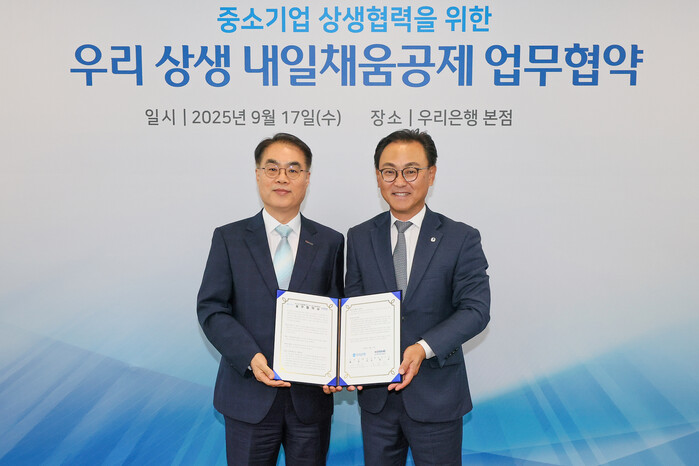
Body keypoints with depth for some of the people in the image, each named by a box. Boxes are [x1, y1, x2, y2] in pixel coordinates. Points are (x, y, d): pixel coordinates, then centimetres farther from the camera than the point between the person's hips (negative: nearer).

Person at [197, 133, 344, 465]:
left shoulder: (330, 242, 4)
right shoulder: (228, 239, 1)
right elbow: (210, 308, -4)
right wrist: (250, 358, -17)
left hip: (311, 396, 1)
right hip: (249, 395, -1)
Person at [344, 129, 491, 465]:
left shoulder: (462, 239, -5)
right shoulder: (359, 238, 4)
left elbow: (476, 309, -12)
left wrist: (424, 348, -25)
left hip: (436, 397, -2)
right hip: (375, 393, 3)